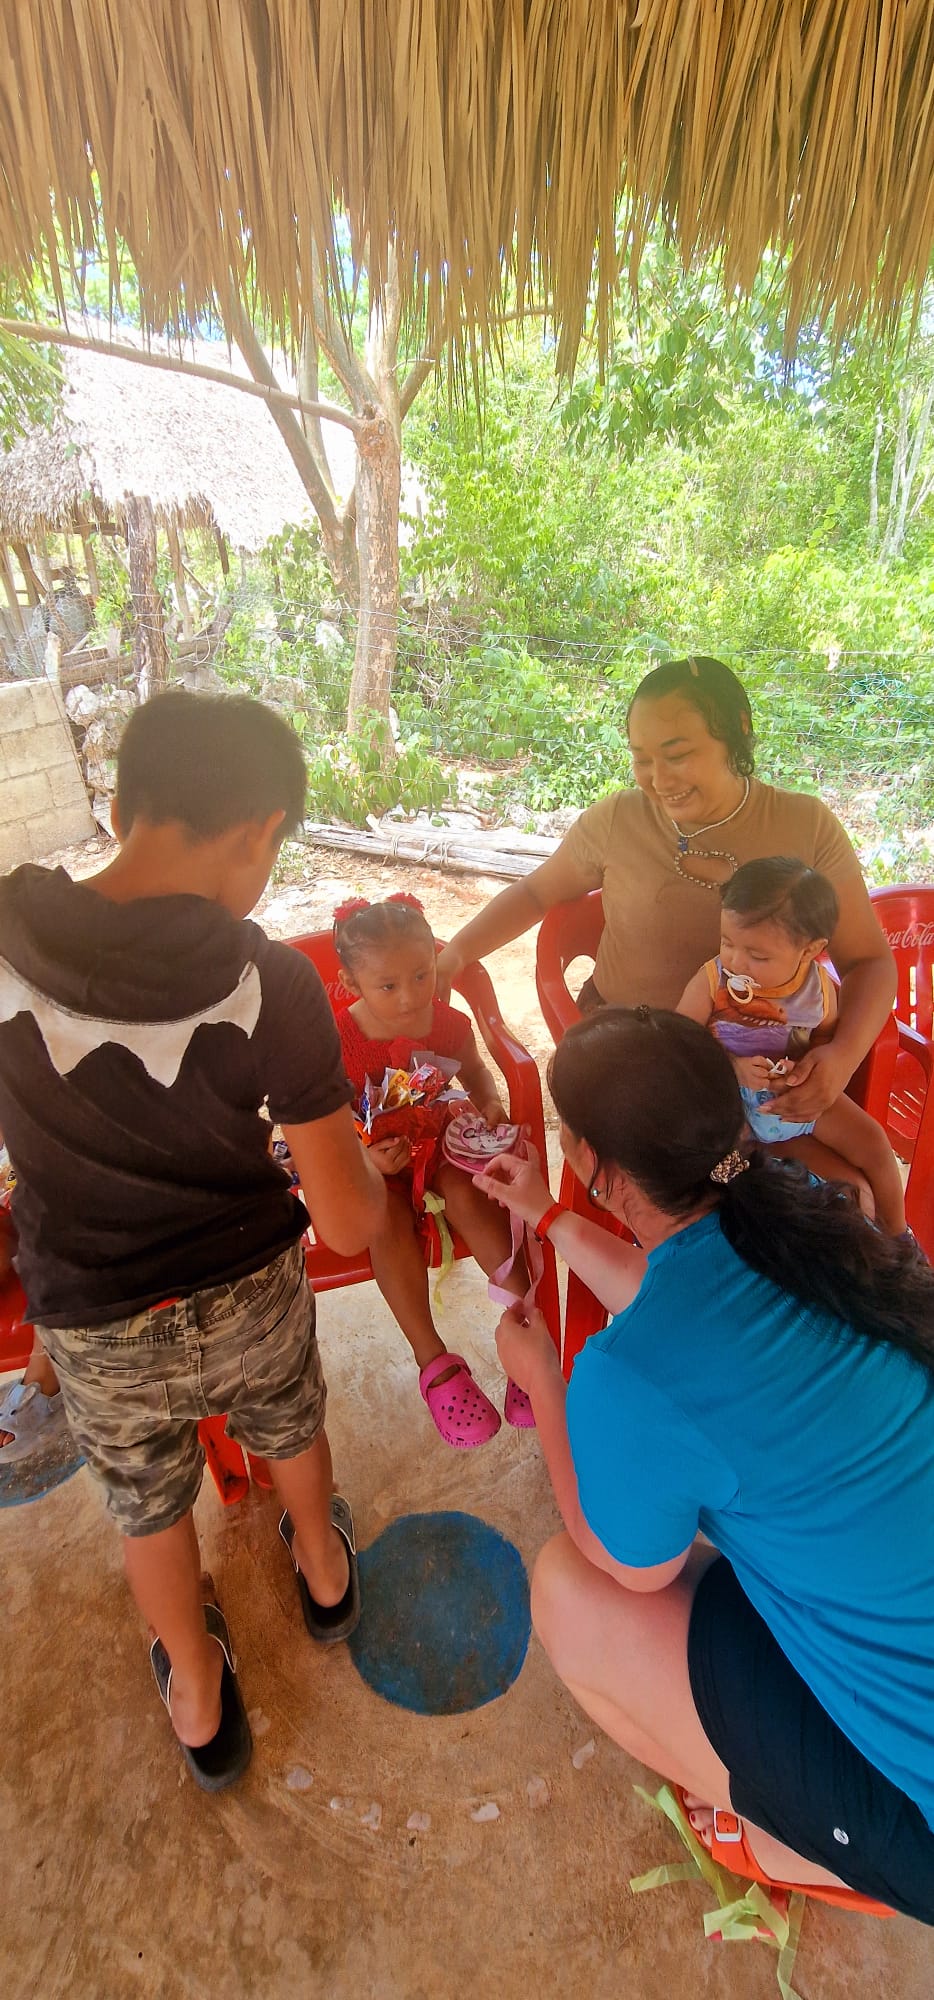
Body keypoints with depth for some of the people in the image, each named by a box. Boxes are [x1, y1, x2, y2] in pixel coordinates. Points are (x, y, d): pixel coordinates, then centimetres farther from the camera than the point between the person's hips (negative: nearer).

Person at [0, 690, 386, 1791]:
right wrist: (354, 1151, -1)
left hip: (93, 1327, 1)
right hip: (249, 1295, 0)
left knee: (149, 1505, 30)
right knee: (289, 1428, 33)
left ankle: (200, 1701, 55)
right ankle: (324, 1569, 63)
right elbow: (349, 1222, -21)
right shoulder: (271, 983, -26)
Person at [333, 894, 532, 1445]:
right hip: (370, 1162, -2)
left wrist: (491, 1105, -11)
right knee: (388, 1217, -30)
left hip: (441, 1143, 2)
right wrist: (368, 1157, -34)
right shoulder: (338, 1042, -17)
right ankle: (434, 1362, -20)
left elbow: (476, 1073, 11)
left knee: (467, 1193, -28)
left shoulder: (449, 1023, -7)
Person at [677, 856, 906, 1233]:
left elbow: (826, 1036, 7)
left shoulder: (819, 986, -10)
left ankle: (895, 1232, 34)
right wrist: (734, 1066, -29)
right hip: (727, 1097, -3)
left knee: (872, 1142, 5)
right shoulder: (711, 981, -20)